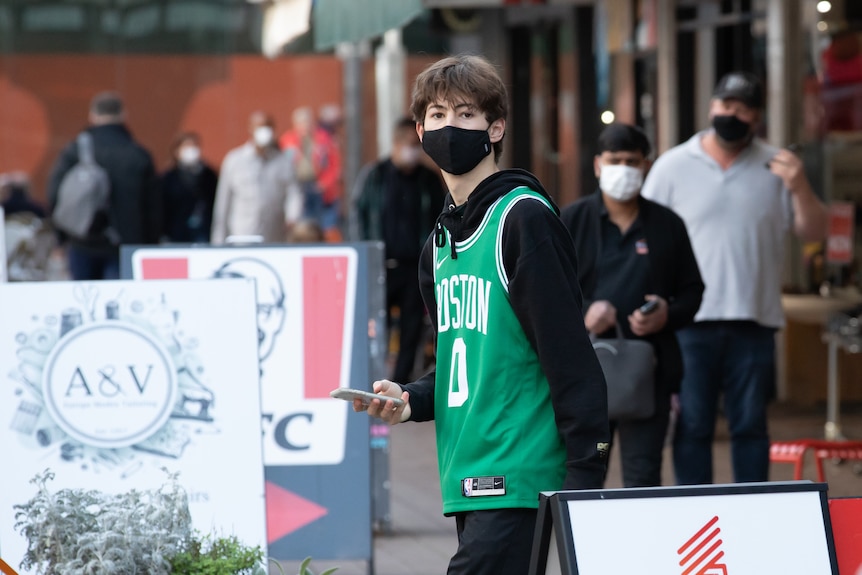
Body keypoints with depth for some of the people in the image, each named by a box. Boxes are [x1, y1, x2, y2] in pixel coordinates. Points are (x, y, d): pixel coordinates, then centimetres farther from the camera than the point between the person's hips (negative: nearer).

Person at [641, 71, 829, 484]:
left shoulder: (776, 167, 7)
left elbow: (814, 232, 8)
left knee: (751, 426, 6)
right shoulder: (673, 166, 4)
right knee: (692, 426, 1)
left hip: (754, 320, 1)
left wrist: (799, 188, -11)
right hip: (691, 322, -1)